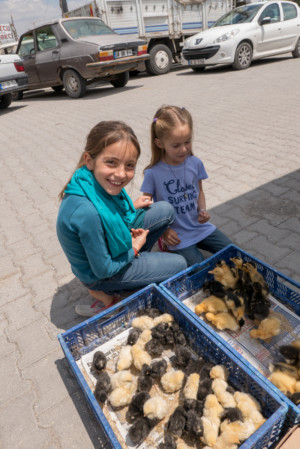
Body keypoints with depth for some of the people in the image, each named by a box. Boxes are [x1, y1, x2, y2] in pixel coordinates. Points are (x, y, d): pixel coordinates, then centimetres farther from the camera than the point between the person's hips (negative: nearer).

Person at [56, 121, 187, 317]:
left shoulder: (94, 182, -16)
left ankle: (136, 262, 10)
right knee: (179, 265, -1)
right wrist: (134, 248, -11)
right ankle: (105, 294, 6)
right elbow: (103, 269, -25)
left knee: (166, 210, 2)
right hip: (98, 273, -7)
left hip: (110, 243, 7)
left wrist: (131, 207, -5)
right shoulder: (87, 213, -39)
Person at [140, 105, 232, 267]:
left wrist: (203, 211, -8)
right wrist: (164, 231, -13)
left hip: (200, 226, 5)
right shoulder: (153, 172, -17)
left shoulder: (195, 163, -5)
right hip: (177, 234, -4)